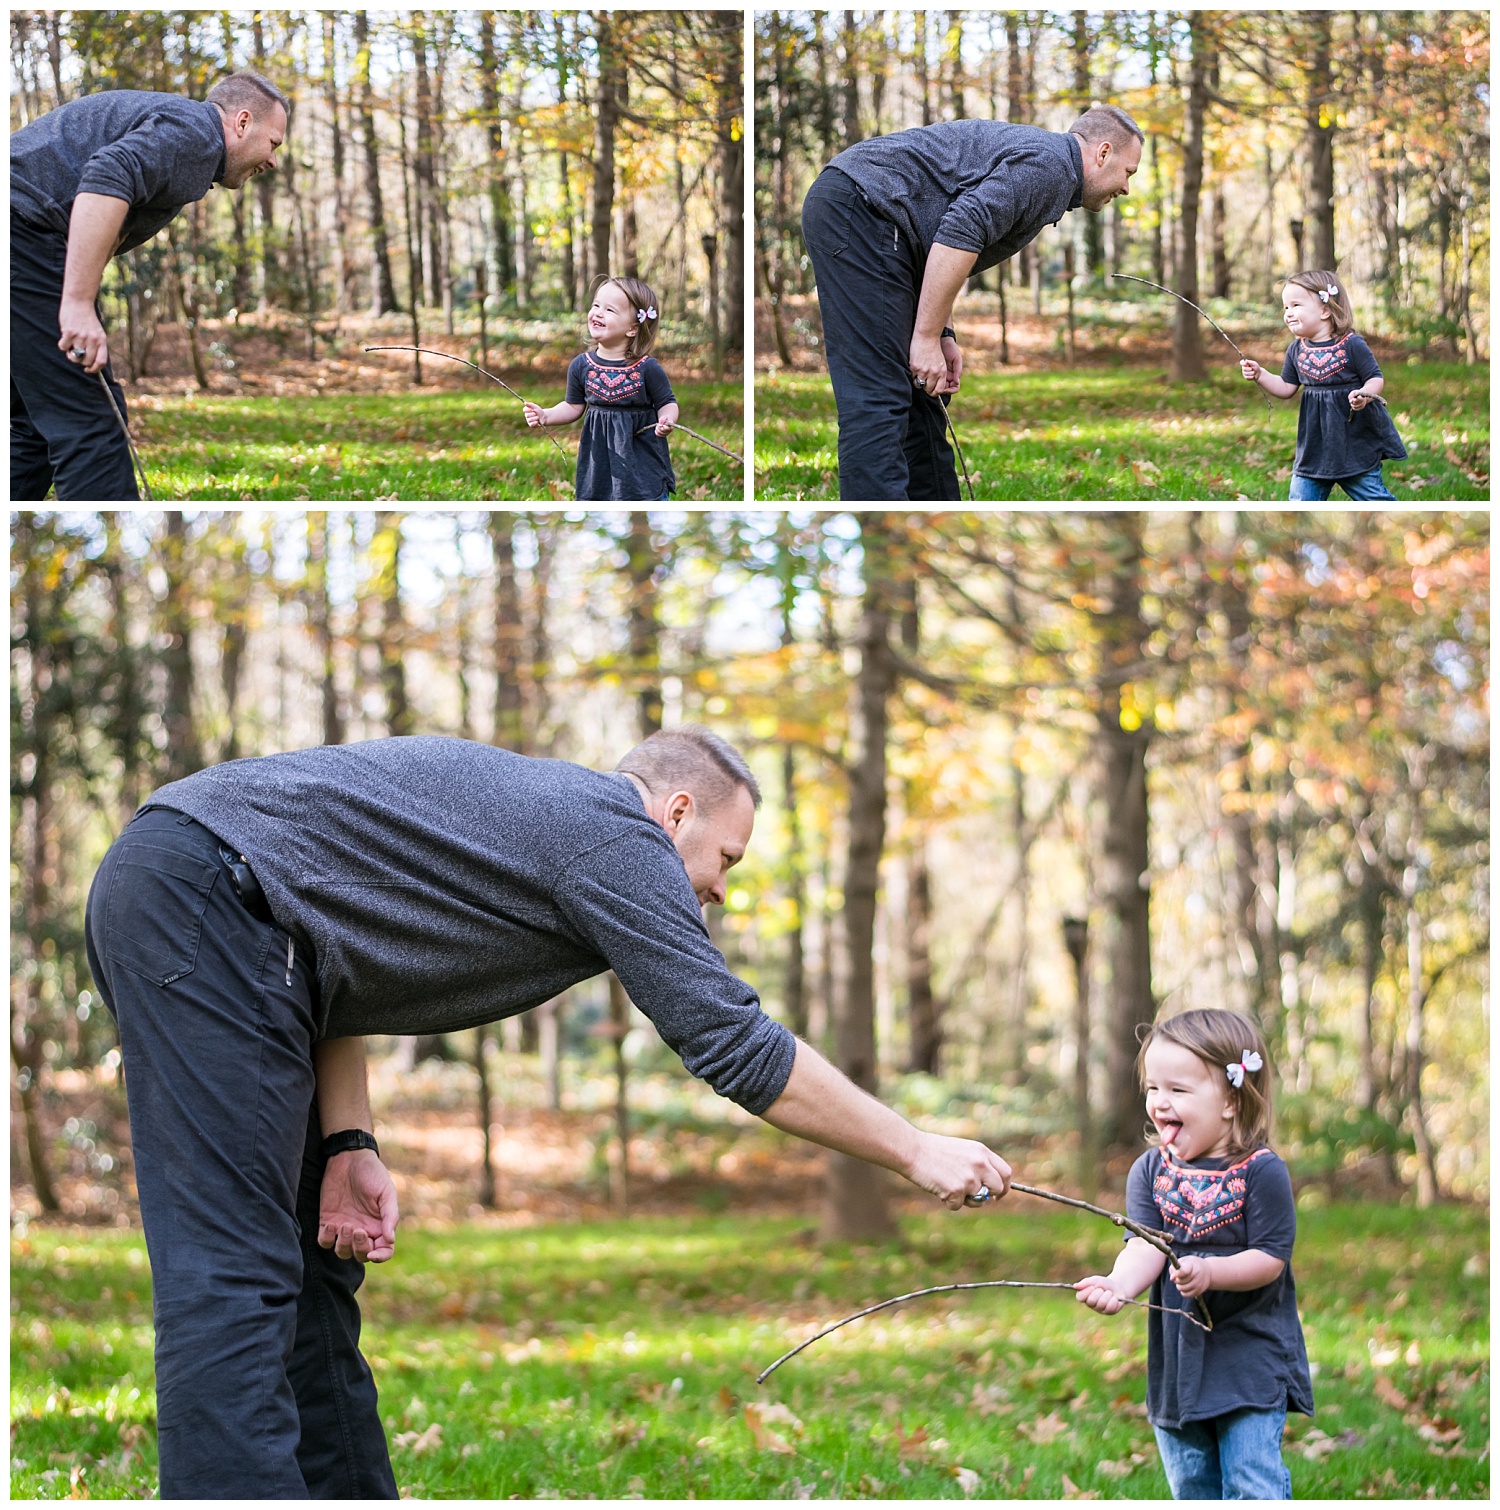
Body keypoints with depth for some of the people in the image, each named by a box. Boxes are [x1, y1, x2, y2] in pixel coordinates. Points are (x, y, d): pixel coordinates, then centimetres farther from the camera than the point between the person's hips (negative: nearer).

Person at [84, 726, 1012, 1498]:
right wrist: (917, 1154, 2)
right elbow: (738, 1047, -6)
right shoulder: (618, 837, -2)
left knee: (315, 1265, 13)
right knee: (234, 1282, -15)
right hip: (207, 902, -10)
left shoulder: (530, 805, 24)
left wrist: (347, 1144, 9)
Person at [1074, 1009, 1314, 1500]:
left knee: (1253, 1486, -9)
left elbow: (1270, 1257, -16)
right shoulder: (1150, 1171, 1)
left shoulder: (1261, 1172, -12)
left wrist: (1210, 1271, -33)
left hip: (1250, 1362, -5)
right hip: (1177, 1360, 5)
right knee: (1192, 1487, 15)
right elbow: (1146, 1245, -10)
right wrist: (1121, 1283, -32)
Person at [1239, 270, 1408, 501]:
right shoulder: (1296, 350, 3)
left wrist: (1364, 395, -30)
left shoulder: (1351, 345, -12)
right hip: (1315, 444, 5)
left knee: (1371, 496, 4)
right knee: (1302, 498, 5)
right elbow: (1286, 388, 9)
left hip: (1355, 440, -5)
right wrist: (1260, 375, -4)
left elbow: (1376, 379, -10)